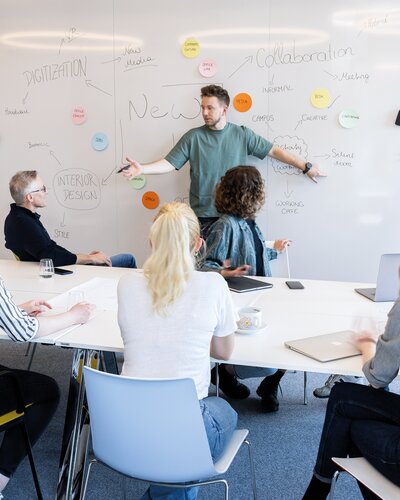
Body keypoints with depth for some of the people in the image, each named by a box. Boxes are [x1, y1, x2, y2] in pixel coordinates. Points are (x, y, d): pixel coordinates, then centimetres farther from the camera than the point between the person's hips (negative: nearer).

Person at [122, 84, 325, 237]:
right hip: (202, 216, -1)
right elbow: (169, 163, -1)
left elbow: (273, 151, 8)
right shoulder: (193, 137, 1)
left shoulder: (242, 135, 4)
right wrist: (141, 169, -17)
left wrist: (305, 166, 9)